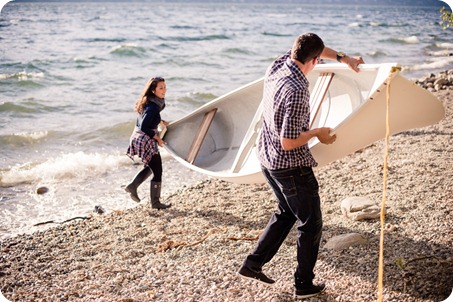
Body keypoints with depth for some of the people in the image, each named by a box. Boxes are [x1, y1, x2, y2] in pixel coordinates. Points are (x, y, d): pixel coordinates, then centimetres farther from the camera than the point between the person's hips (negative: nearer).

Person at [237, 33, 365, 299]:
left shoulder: (277, 65, -4)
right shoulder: (297, 91, -29)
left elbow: (315, 46, 16)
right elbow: (289, 143, -27)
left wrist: (344, 58, 17)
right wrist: (317, 132, -12)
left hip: (267, 159, 9)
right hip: (292, 167, -9)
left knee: (287, 212, 26)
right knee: (311, 223, 9)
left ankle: (253, 264, 26)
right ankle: (304, 285, 19)